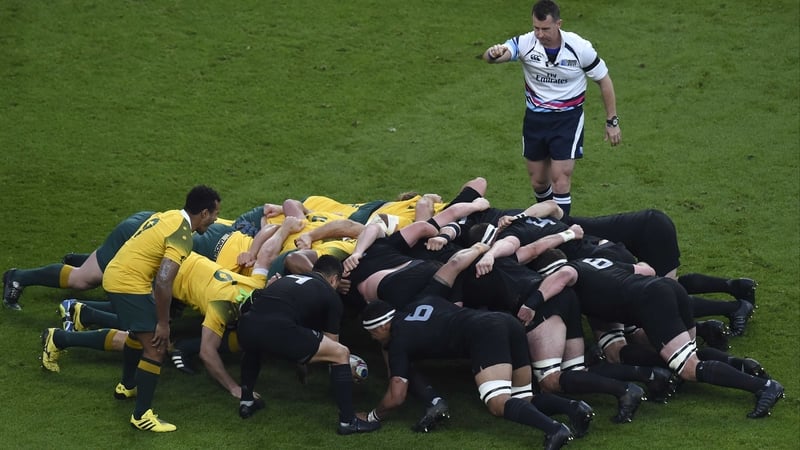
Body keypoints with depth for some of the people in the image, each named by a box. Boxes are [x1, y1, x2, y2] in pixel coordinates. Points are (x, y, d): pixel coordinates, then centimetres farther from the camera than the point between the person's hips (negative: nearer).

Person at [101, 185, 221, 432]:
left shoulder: (169, 216, 8)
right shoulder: (182, 235, -19)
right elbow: (163, 282, -27)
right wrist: (163, 323, -17)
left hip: (114, 274, 10)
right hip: (130, 284, -10)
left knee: (140, 333, 31)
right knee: (155, 346, -8)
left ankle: (127, 386, 48)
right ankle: (142, 415, -7)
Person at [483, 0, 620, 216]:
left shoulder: (580, 48, -17)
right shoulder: (526, 43, -16)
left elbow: (604, 81, -3)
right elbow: (490, 56, -33)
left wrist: (612, 121, -2)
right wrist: (494, 53, -59)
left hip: (568, 119, -3)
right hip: (535, 118, 3)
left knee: (560, 178, -11)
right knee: (538, 181, 13)